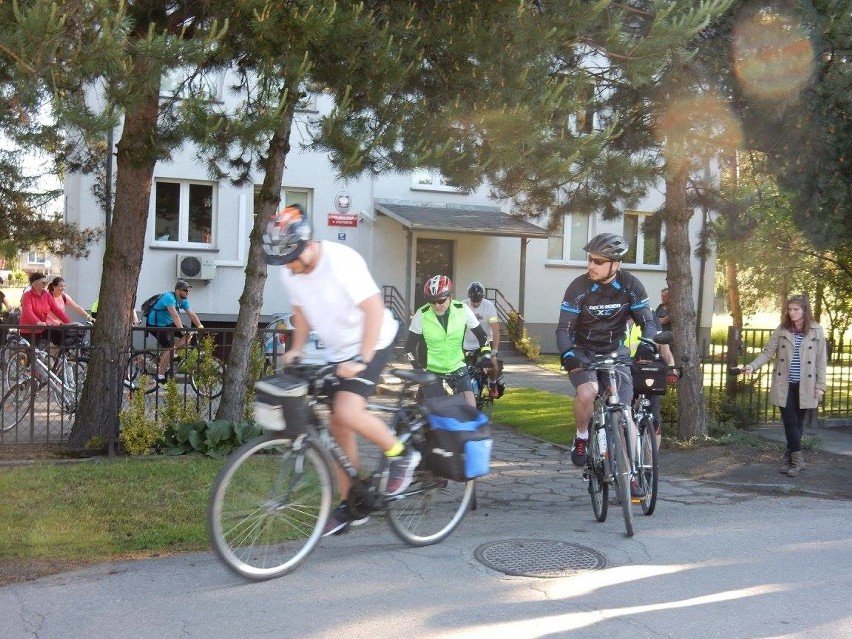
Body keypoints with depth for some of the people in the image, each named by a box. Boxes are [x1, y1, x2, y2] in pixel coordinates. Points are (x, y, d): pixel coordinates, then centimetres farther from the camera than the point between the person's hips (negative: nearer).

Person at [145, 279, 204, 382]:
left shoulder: (183, 301, 2)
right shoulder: (169, 297, -25)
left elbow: (191, 314, -1)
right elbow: (175, 316, -35)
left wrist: (200, 326, -12)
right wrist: (182, 330, -42)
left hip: (167, 324, 9)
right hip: (155, 325, -9)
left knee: (188, 336, -4)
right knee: (170, 348, -19)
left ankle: (169, 356, 4)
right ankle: (160, 376, -12)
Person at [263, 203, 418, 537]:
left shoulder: (341, 261, -26)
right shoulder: (290, 273, -4)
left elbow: (374, 309, -28)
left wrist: (361, 361, -32)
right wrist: (296, 348, 0)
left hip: (371, 343, -7)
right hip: (337, 351, 8)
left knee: (347, 413, -25)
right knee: (338, 427, 7)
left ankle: (401, 454, 0)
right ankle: (350, 505, 19)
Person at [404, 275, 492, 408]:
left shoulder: (462, 310, -11)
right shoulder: (422, 315, -15)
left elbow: (480, 334, 1)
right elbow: (410, 345, -8)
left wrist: (486, 355, -11)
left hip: (457, 367, 1)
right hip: (432, 371, -1)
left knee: (470, 405, -12)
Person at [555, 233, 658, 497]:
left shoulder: (631, 286, -10)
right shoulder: (579, 287, -15)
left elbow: (647, 321, -8)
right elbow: (564, 329, -16)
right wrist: (568, 355, -35)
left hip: (615, 353, 2)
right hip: (583, 354, -2)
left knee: (624, 412, -7)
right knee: (587, 391, -33)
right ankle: (582, 437, -5)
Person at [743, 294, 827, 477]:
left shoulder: (816, 331, -1)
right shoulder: (781, 330, 0)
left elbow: (821, 360, 1)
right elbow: (768, 352, -3)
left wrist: (820, 385, -4)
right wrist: (753, 366, -19)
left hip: (805, 386, 0)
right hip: (784, 385, 0)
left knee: (798, 422, 8)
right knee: (790, 422, -2)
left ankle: (789, 458, 18)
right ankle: (797, 459, 6)